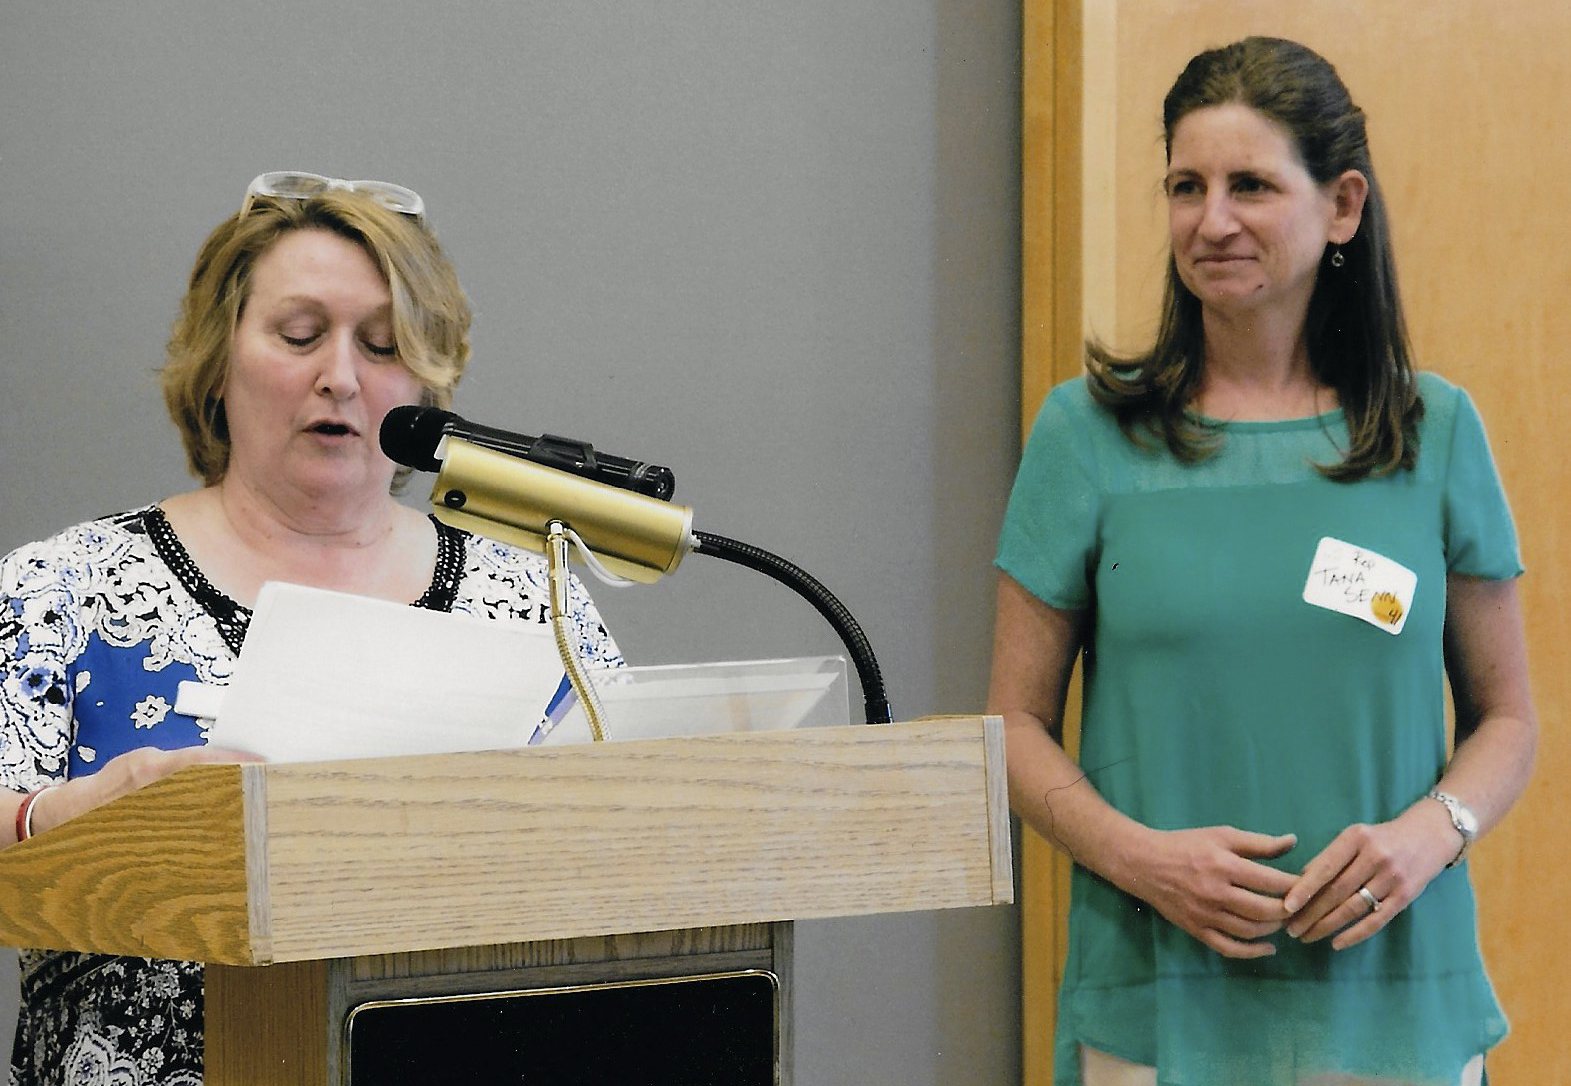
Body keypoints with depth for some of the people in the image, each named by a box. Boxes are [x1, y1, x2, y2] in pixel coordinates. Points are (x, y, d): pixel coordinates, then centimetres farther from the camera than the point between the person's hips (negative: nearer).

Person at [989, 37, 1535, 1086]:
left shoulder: (1436, 431, 4)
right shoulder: (1088, 433, 1)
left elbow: (1507, 720, 9)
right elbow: (1019, 724, 3)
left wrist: (1431, 832, -11)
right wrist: (1140, 856, -14)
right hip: (1160, 1000, -1)